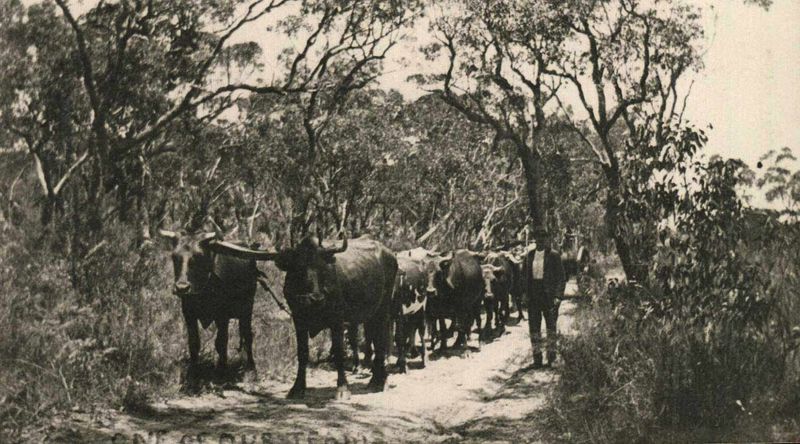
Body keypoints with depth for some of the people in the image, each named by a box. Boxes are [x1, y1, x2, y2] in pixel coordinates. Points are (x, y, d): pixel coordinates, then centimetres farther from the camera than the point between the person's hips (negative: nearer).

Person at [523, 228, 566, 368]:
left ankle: (551, 354, 18)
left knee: (551, 325, 6)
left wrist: (558, 295, -13)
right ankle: (537, 356, 10)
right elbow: (524, 274, 13)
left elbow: (560, 276, -5)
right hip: (533, 294, 4)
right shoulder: (529, 255, 8)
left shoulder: (553, 255, -4)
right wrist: (525, 293, 4)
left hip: (548, 294, -4)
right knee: (534, 326, 3)